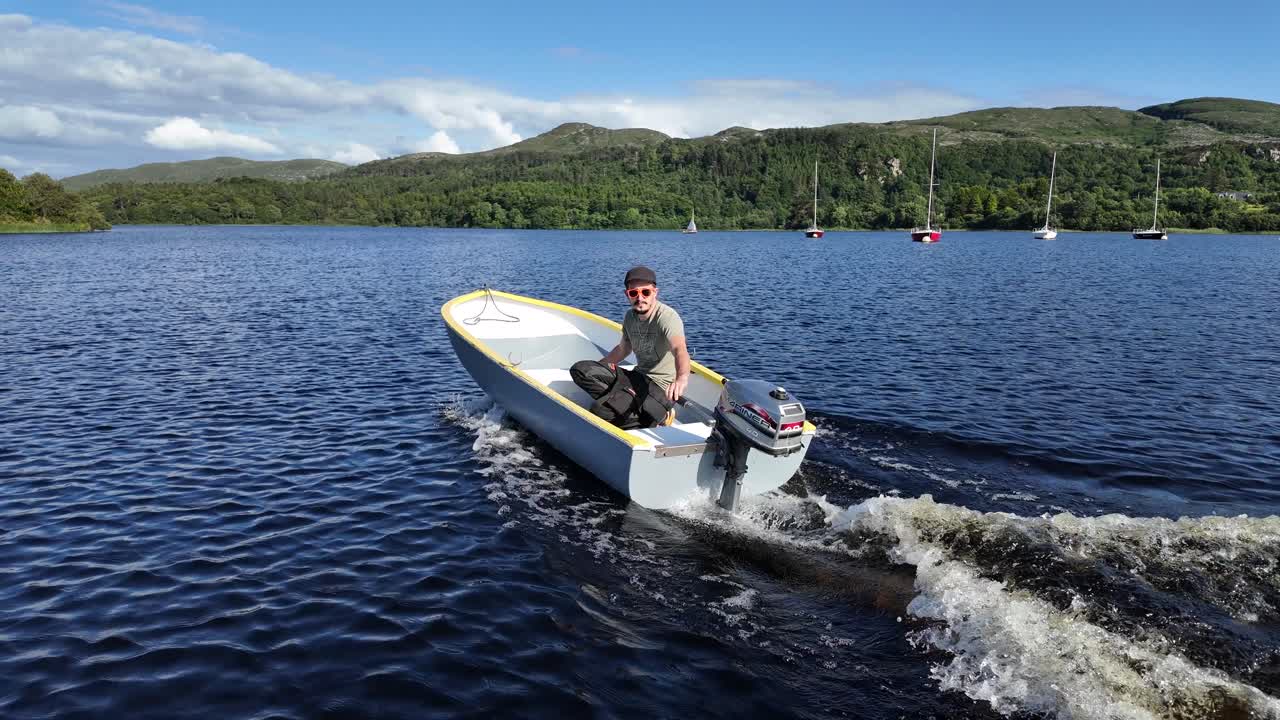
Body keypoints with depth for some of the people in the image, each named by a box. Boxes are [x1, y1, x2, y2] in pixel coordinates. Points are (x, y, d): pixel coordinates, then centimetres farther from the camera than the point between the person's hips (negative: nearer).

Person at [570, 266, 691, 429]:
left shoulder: (667, 316, -19)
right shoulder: (630, 317, 6)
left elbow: (679, 349, -38)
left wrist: (682, 378, -58)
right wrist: (598, 366, 20)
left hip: (661, 386, -8)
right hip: (638, 377, 8)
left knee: (599, 410, -26)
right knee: (579, 370, -9)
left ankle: (658, 416, -9)